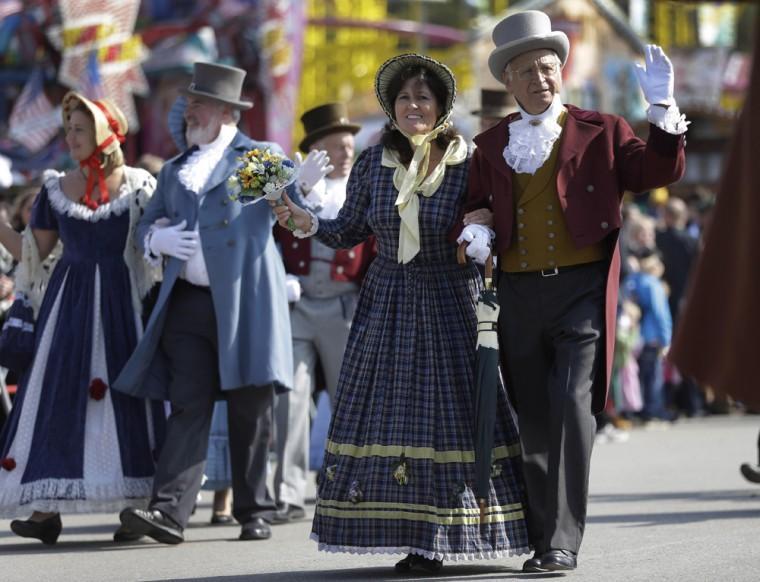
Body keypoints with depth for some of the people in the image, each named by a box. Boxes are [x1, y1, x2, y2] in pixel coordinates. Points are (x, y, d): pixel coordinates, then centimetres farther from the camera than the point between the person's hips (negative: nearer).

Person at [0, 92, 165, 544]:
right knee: (56, 397, -5)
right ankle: (47, 509, -6)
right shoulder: (56, 189, 10)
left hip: (124, 303, -2)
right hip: (69, 303, 2)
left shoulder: (139, 186, 1)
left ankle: (136, 507, 2)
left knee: (124, 395, -3)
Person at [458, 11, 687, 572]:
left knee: (572, 404, -15)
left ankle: (564, 541, -13)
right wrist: (476, 232, -3)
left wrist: (663, 112, -16)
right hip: (518, 292, 4)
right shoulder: (491, 146, 14)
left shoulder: (600, 131, 6)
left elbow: (658, 171, -3)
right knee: (535, 418, 8)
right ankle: (542, 537, 18)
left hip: (581, 288, -3)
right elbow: (475, 205, 19)